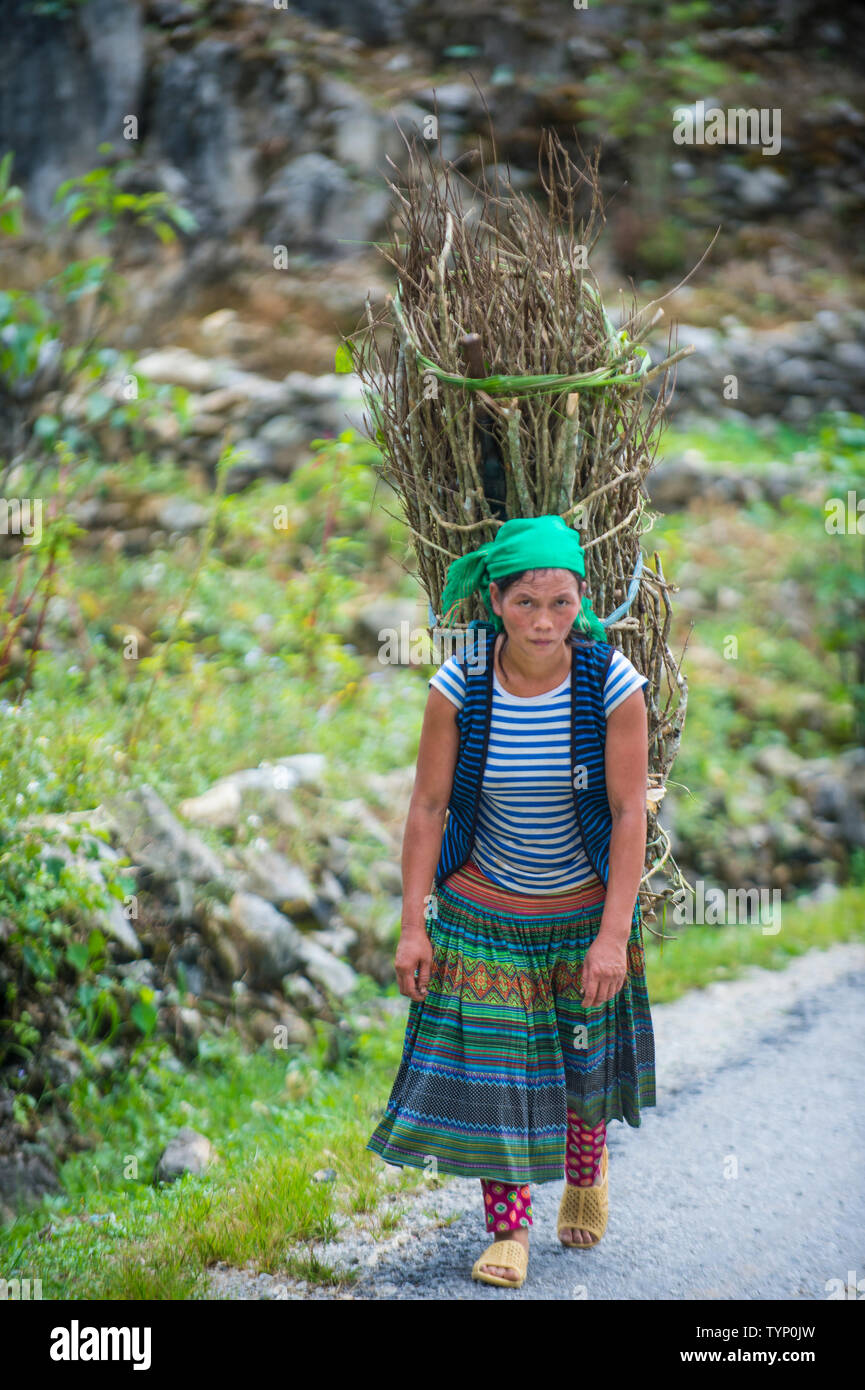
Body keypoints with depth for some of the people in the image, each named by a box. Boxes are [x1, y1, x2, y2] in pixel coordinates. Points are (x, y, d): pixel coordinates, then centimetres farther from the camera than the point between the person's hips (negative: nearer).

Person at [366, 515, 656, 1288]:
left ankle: (587, 1168, 47)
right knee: (492, 1069, 0)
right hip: (483, 912, 0)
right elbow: (428, 806, -9)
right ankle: (508, 1227, 17)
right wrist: (413, 925, -10)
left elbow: (630, 812, -15)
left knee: (584, 1061, 16)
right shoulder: (459, 686, -17)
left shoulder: (613, 683, -20)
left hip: (586, 910, 0)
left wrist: (614, 936, -17)